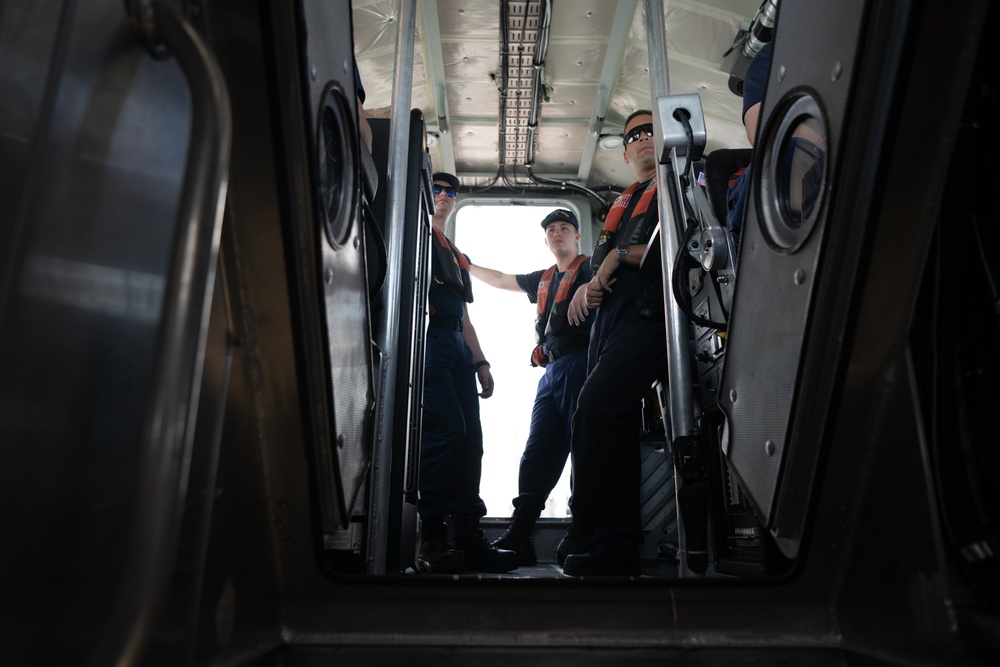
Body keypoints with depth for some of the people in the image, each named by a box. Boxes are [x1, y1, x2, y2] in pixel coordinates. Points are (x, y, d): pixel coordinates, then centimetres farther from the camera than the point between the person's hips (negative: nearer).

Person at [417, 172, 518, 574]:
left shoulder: (457, 256, 32)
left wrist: (480, 362, 19)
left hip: (456, 347, 8)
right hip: (426, 338, -8)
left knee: (470, 437, 0)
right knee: (447, 428, -20)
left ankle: (469, 539, 4)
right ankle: (431, 541, -15)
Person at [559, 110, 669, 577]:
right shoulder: (621, 204, 30)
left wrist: (622, 253, -4)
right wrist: (591, 285, 7)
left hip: (647, 315, -8)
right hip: (609, 317, 8)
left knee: (593, 412, -21)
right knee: (616, 424, 2)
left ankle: (583, 532, -9)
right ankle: (618, 545, 4)